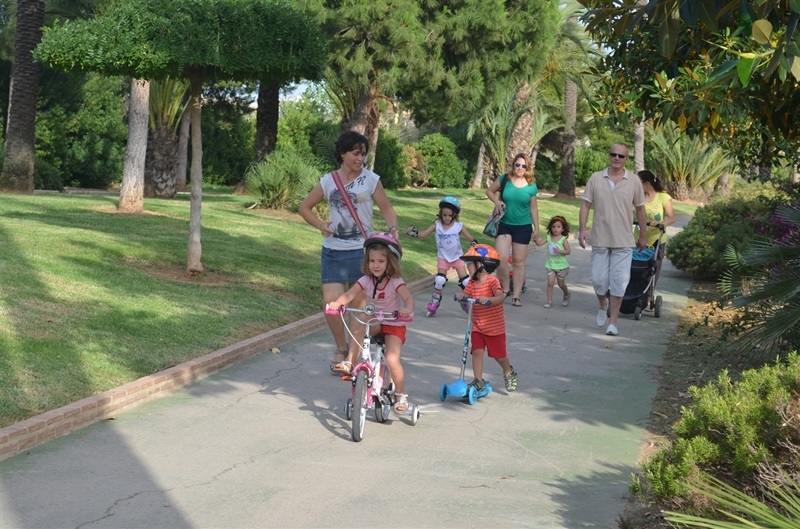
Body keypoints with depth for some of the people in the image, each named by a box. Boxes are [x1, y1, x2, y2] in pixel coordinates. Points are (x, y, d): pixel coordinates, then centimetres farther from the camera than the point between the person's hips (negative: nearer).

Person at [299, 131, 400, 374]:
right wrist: (321, 225, -1)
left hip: (361, 251, -2)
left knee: (358, 305, 5)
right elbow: (305, 207, 14)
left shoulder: (370, 179, -2)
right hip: (333, 250, 2)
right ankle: (341, 348, 17)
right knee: (331, 303, -8)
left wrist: (393, 228, -17)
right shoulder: (329, 181, 3)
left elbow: (387, 209, 3)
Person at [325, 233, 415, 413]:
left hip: (394, 325, -3)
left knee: (392, 360, -21)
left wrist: (408, 309, -56)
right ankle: (350, 362, -18)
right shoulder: (366, 280, -6)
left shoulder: (395, 282, -16)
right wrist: (337, 303, -41)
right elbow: (349, 294, -19)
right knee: (356, 326, -30)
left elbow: (408, 297, -33)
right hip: (374, 322, 4)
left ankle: (400, 394, 1)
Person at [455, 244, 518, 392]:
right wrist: (461, 297, -20)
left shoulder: (492, 281, -18)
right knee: (477, 351, -7)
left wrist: (489, 300, -49)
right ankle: (478, 381, 0)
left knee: (499, 355, 9)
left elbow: (501, 297, -31)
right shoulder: (472, 283, 4)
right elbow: (466, 296, 3)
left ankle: (509, 373, 37)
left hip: (495, 327, -5)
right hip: (477, 327, 5)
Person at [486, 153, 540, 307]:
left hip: (523, 227, 0)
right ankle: (506, 289, 10)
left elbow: (533, 208, 6)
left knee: (519, 262, 6)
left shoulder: (531, 186, -3)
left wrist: (536, 228, 6)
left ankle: (516, 296, 13)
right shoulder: (504, 179, -6)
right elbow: (489, 191, 8)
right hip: (504, 225, 0)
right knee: (501, 259, -12)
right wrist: (497, 201, -11)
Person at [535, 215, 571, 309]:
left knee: (561, 284, 13)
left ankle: (566, 294, 43)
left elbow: (568, 251, -12)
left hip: (561, 265, -2)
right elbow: (539, 243, -9)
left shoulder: (563, 239, -10)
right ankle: (549, 301, -3)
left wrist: (560, 251, -28)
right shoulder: (548, 238, -1)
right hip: (550, 265, 2)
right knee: (550, 283, -9)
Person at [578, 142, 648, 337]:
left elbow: (640, 209, 8)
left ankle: (613, 322, 5)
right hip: (600, 239, 1)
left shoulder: (634, 180, 0)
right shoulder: (596, 178, 1)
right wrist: (582, 229, -7)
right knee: (598, 279, 4)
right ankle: (602, 304, 35)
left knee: (619, 282, -3)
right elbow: (586, 204, 3)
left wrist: (643, 235, 11)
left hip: (624, 241, 0)